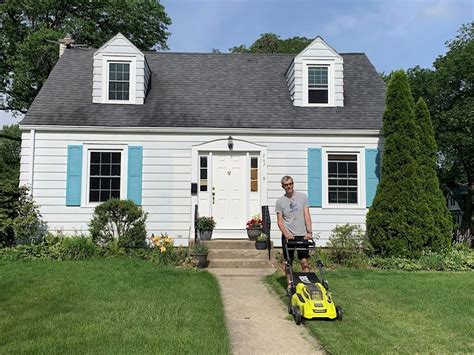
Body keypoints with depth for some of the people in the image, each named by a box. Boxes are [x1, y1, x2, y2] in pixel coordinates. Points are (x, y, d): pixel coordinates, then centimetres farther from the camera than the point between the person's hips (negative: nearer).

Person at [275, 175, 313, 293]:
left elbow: (307, 216, -1)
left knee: (304, 261, -3)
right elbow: (280, 221, 0)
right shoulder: (280, 201, 2)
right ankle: (289, 285, 17)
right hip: (288, 236, 0)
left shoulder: (302, 197, 3)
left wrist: (309, 232, -11)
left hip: (302, 235, 0)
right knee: (288, 262, 6)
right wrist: (286, 234, -15)